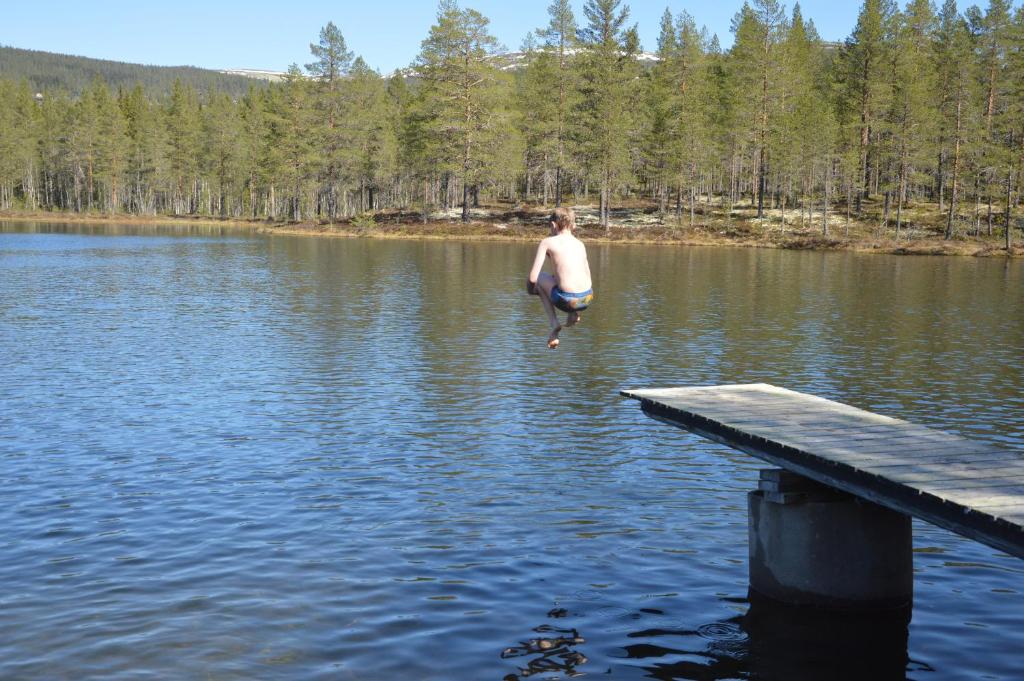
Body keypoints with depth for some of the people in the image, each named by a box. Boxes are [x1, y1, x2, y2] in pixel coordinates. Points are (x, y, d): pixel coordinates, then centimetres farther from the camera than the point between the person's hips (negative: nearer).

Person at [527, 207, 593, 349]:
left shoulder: (547, 242, 3)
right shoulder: (580, 244, 17)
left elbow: (533, 278, -1)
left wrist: (533, 287, 24)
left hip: (568, 300, -6)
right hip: (588, 298, 6)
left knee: (540, 278, 22)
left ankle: (554, 324, 12)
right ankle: (574, 314, 19)